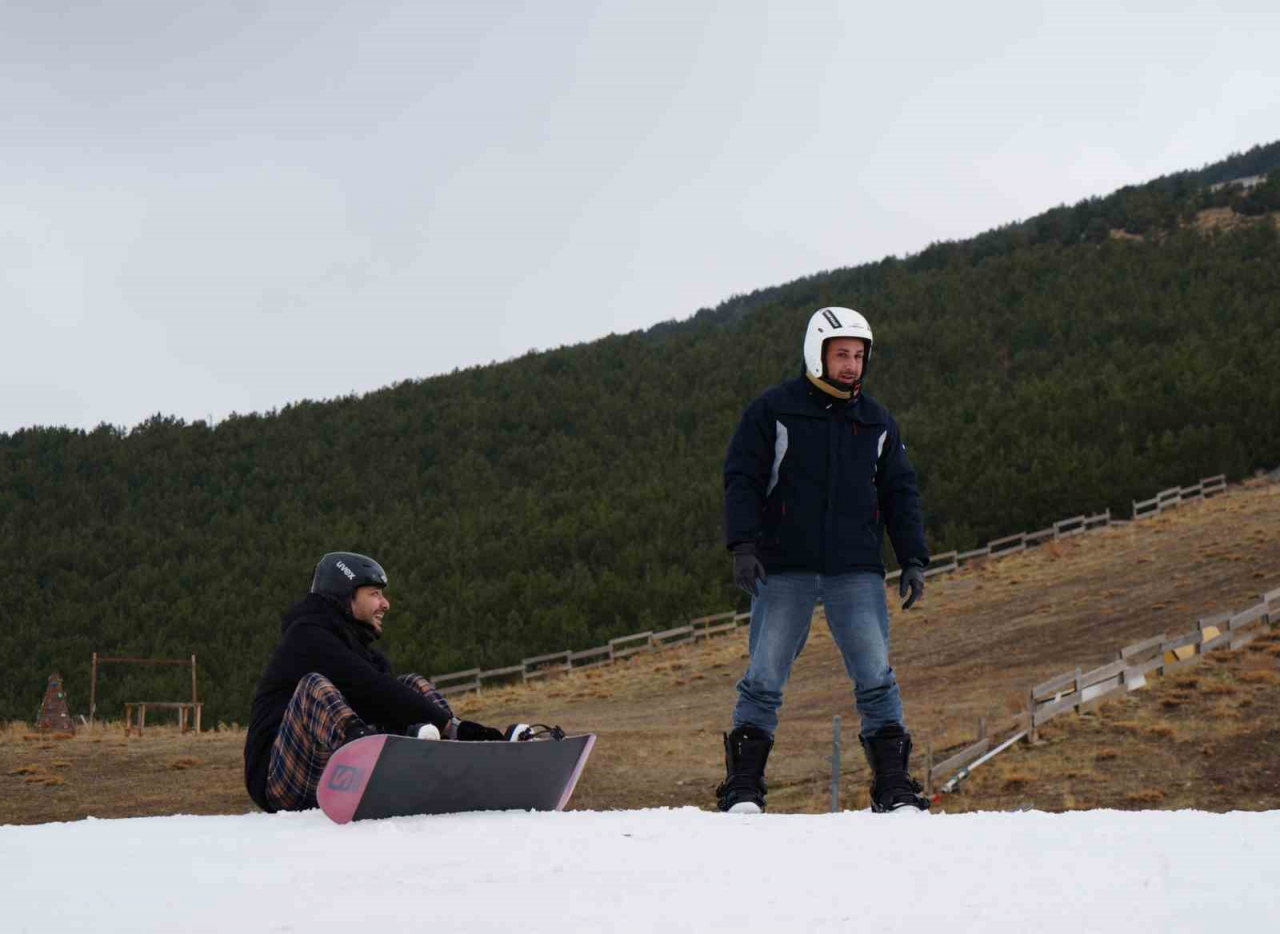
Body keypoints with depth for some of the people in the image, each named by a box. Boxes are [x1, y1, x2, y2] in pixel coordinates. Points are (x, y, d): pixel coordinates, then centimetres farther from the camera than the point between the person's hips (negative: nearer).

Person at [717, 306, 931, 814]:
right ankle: (743, 787, 4)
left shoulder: (877, 421, 13)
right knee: (764, 680, -3)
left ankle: (894, 786, 0)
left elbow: (900, 492, 17)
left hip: (856, 572, 2)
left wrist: (913, 559, 7)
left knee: (876, 678, -5)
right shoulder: (773, 410, 2)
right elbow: (742, 480, 0)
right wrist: (743, 545, -13)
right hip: (784, 571, -2)